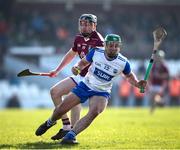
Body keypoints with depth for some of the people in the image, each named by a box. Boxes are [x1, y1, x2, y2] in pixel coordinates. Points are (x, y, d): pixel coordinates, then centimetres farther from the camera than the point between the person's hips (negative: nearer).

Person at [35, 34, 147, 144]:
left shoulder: (123, 63, -16)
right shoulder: (96, 52, -15)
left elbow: (130, 76, 4)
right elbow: (84, 62, 3)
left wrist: (137, 83, -16)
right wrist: (77, 67, -19)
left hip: (102, 92, -1)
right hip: (85, 85, 1)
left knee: (94, 112, -32)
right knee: (61, 109, 1)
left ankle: (70, 135, -27)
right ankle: (50, 122, 36)